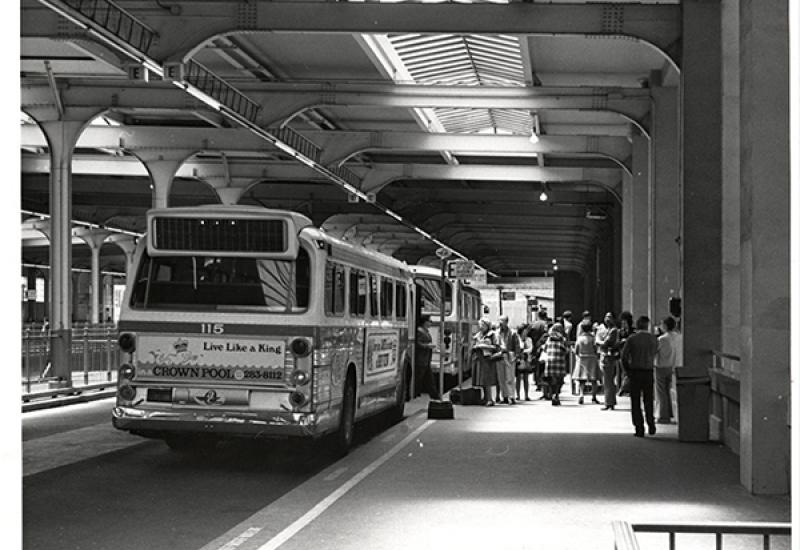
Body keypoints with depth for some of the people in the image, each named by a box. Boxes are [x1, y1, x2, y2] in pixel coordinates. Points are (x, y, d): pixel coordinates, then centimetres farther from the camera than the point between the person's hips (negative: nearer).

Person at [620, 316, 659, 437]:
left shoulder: (632, 338, -7)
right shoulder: (654, 338, 0)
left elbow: (623, 356, -7)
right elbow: (654, 354, 5)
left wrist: (627, 370, 4)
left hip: (635, 372, -2)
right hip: (649, 371, 2)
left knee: (636, 401, 4)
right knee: (648, 400, 15)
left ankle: (639, 428, 2)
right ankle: (651, 425, 8)